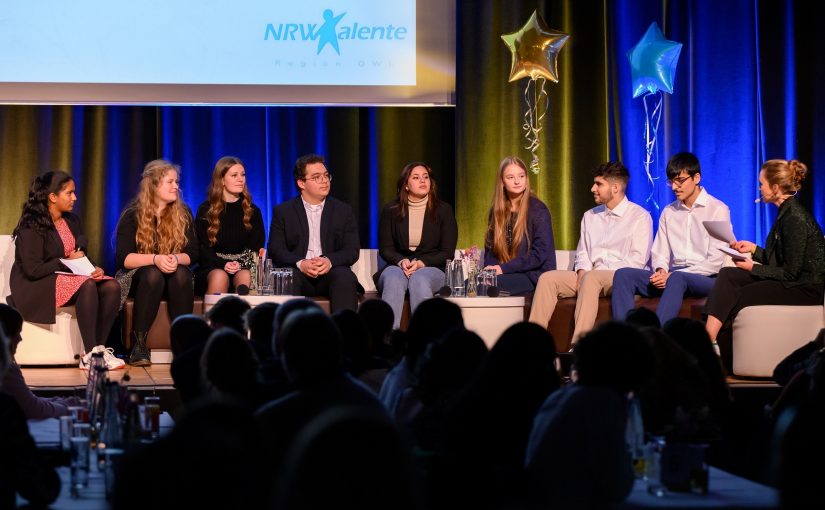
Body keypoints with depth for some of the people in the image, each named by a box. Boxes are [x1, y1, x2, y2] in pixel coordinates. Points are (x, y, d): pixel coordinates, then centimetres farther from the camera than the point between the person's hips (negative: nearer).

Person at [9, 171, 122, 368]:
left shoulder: (72, 221, 13)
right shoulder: (32, 226, -13)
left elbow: (81, 256, 17)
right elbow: (32, 269, -21)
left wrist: (94, 269, -7)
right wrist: (67, 262, -10)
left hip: (69, 277, 8)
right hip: (35, 288, -8)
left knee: (111, 287, -19)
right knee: (86, 285, -34)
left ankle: (99, 348, -23)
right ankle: (90, 354, -34)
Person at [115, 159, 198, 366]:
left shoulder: (183, 214, 4)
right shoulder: (132, 215, -4)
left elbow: (191, 254, 0)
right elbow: (124, 258, -13)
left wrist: (175, 259, -24)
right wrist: (155, 259, -29)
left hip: (176, 276, 2)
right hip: (138, 276, -2)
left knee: (181, 274, -33)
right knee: (153, 275, -37)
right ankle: (138, 343, -32)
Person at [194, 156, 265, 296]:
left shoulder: (253, 211, 11)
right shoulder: (206, 210, 7)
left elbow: (257, 246, 8)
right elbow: (202, 248, 3)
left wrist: (241, 264, -13)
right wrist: (223, 264, -16)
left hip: (244, 267, 1)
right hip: (212, 268, -1)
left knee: (246, 277, -35)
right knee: (220, 277, -36)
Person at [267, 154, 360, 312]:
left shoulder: (344, 211, 14)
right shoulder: (283, 211, 13)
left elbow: (352, 251, 6)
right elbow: (275, 249, 3)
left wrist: (330, 261, -16)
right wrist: (300, 263, -17)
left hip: (331, 272, 0)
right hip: (297, 272, 0)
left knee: (345, 277, -32)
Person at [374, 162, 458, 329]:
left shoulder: (443, 210, 8)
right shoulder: (391, 210, 11)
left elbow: (447, 252, 4)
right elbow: (385, 248, 7)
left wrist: (421, 263, -14)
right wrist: (401, 262, -15)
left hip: (431, 269, -1)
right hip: (397, 267, 1)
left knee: (419, 278, -37)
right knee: (394, 277, -35)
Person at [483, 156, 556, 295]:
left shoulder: (538, 210, -3)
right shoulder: (496, 211, 14)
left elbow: (540, 254, -10)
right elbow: (490, 248, 14)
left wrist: (503, 268, -16)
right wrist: (490, 269, -9)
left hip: (533, 276, -5)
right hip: (505, 274, 5)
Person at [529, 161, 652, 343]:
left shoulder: (639, 216, 2)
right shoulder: (590, 216, 22)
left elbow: (638, 260, -7)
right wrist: (582, 273, -6)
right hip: (589, 275, 6)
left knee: (591, 278, -38)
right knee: (547, 278, -18)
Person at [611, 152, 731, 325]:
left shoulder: (717, 210, 2)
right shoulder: (668, 212, 21)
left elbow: (715, 261, -7)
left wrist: (672, 274, -14)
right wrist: (661, 270, -9)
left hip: (705, 278, -6)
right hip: (672, 276, 6)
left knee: (677, 279, -40)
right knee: (623, 275, -18)